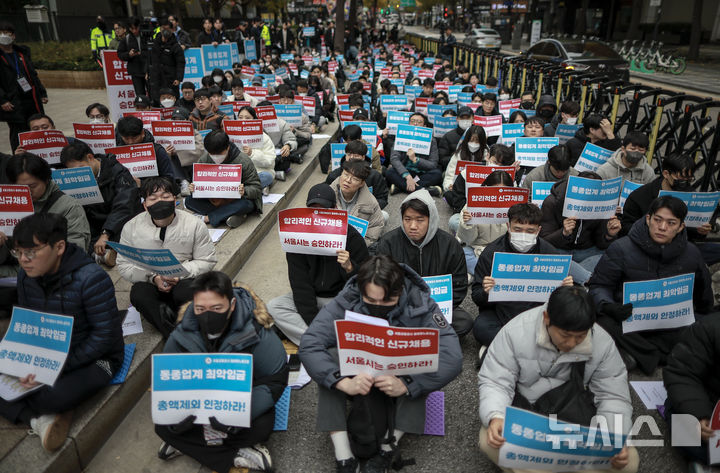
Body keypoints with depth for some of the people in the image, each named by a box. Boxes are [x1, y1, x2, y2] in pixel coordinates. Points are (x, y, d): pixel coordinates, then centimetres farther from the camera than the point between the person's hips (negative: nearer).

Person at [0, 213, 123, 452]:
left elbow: (105, 336, -24)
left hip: (94, 358, -6)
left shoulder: (91, 279, -25)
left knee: (53, 396, -34)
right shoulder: (26, 277, -4)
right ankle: (39, 419, -15)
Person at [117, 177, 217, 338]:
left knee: (186, 292, -37)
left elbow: (207, 260, -2)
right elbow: (124, 265, 1)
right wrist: (153, 278, -16)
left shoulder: (195, 224, -4)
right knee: (138, 293, -33)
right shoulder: (131, 227, 1)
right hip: (150, 284, 2)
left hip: (184, 281, -1)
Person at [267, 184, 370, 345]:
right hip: (310, 297, 3)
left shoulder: (351, 236, -10)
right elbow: (299, 283, -9)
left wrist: (349, 268, -31)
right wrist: (312, 320, -19)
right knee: (273, 307, -20)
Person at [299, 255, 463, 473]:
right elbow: (309, 345, -31)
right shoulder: (346, 303, -23)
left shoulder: (420, 306, -24)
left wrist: (406, 385, -46)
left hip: (401, 381, 0)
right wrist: (345, 383, -46)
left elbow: (452, 358, -33)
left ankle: (389, 446, -20)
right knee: (329, 357, -26)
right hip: (359, 382, 1)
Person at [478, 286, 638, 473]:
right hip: (523, 406, -2)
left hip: (576, 413, 3)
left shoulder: (603, 343, -12)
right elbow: (495, 382, -16)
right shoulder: (516, 331, -19)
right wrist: (495, 417, -36)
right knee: (490, 441, -32)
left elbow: (613, 396, -5)